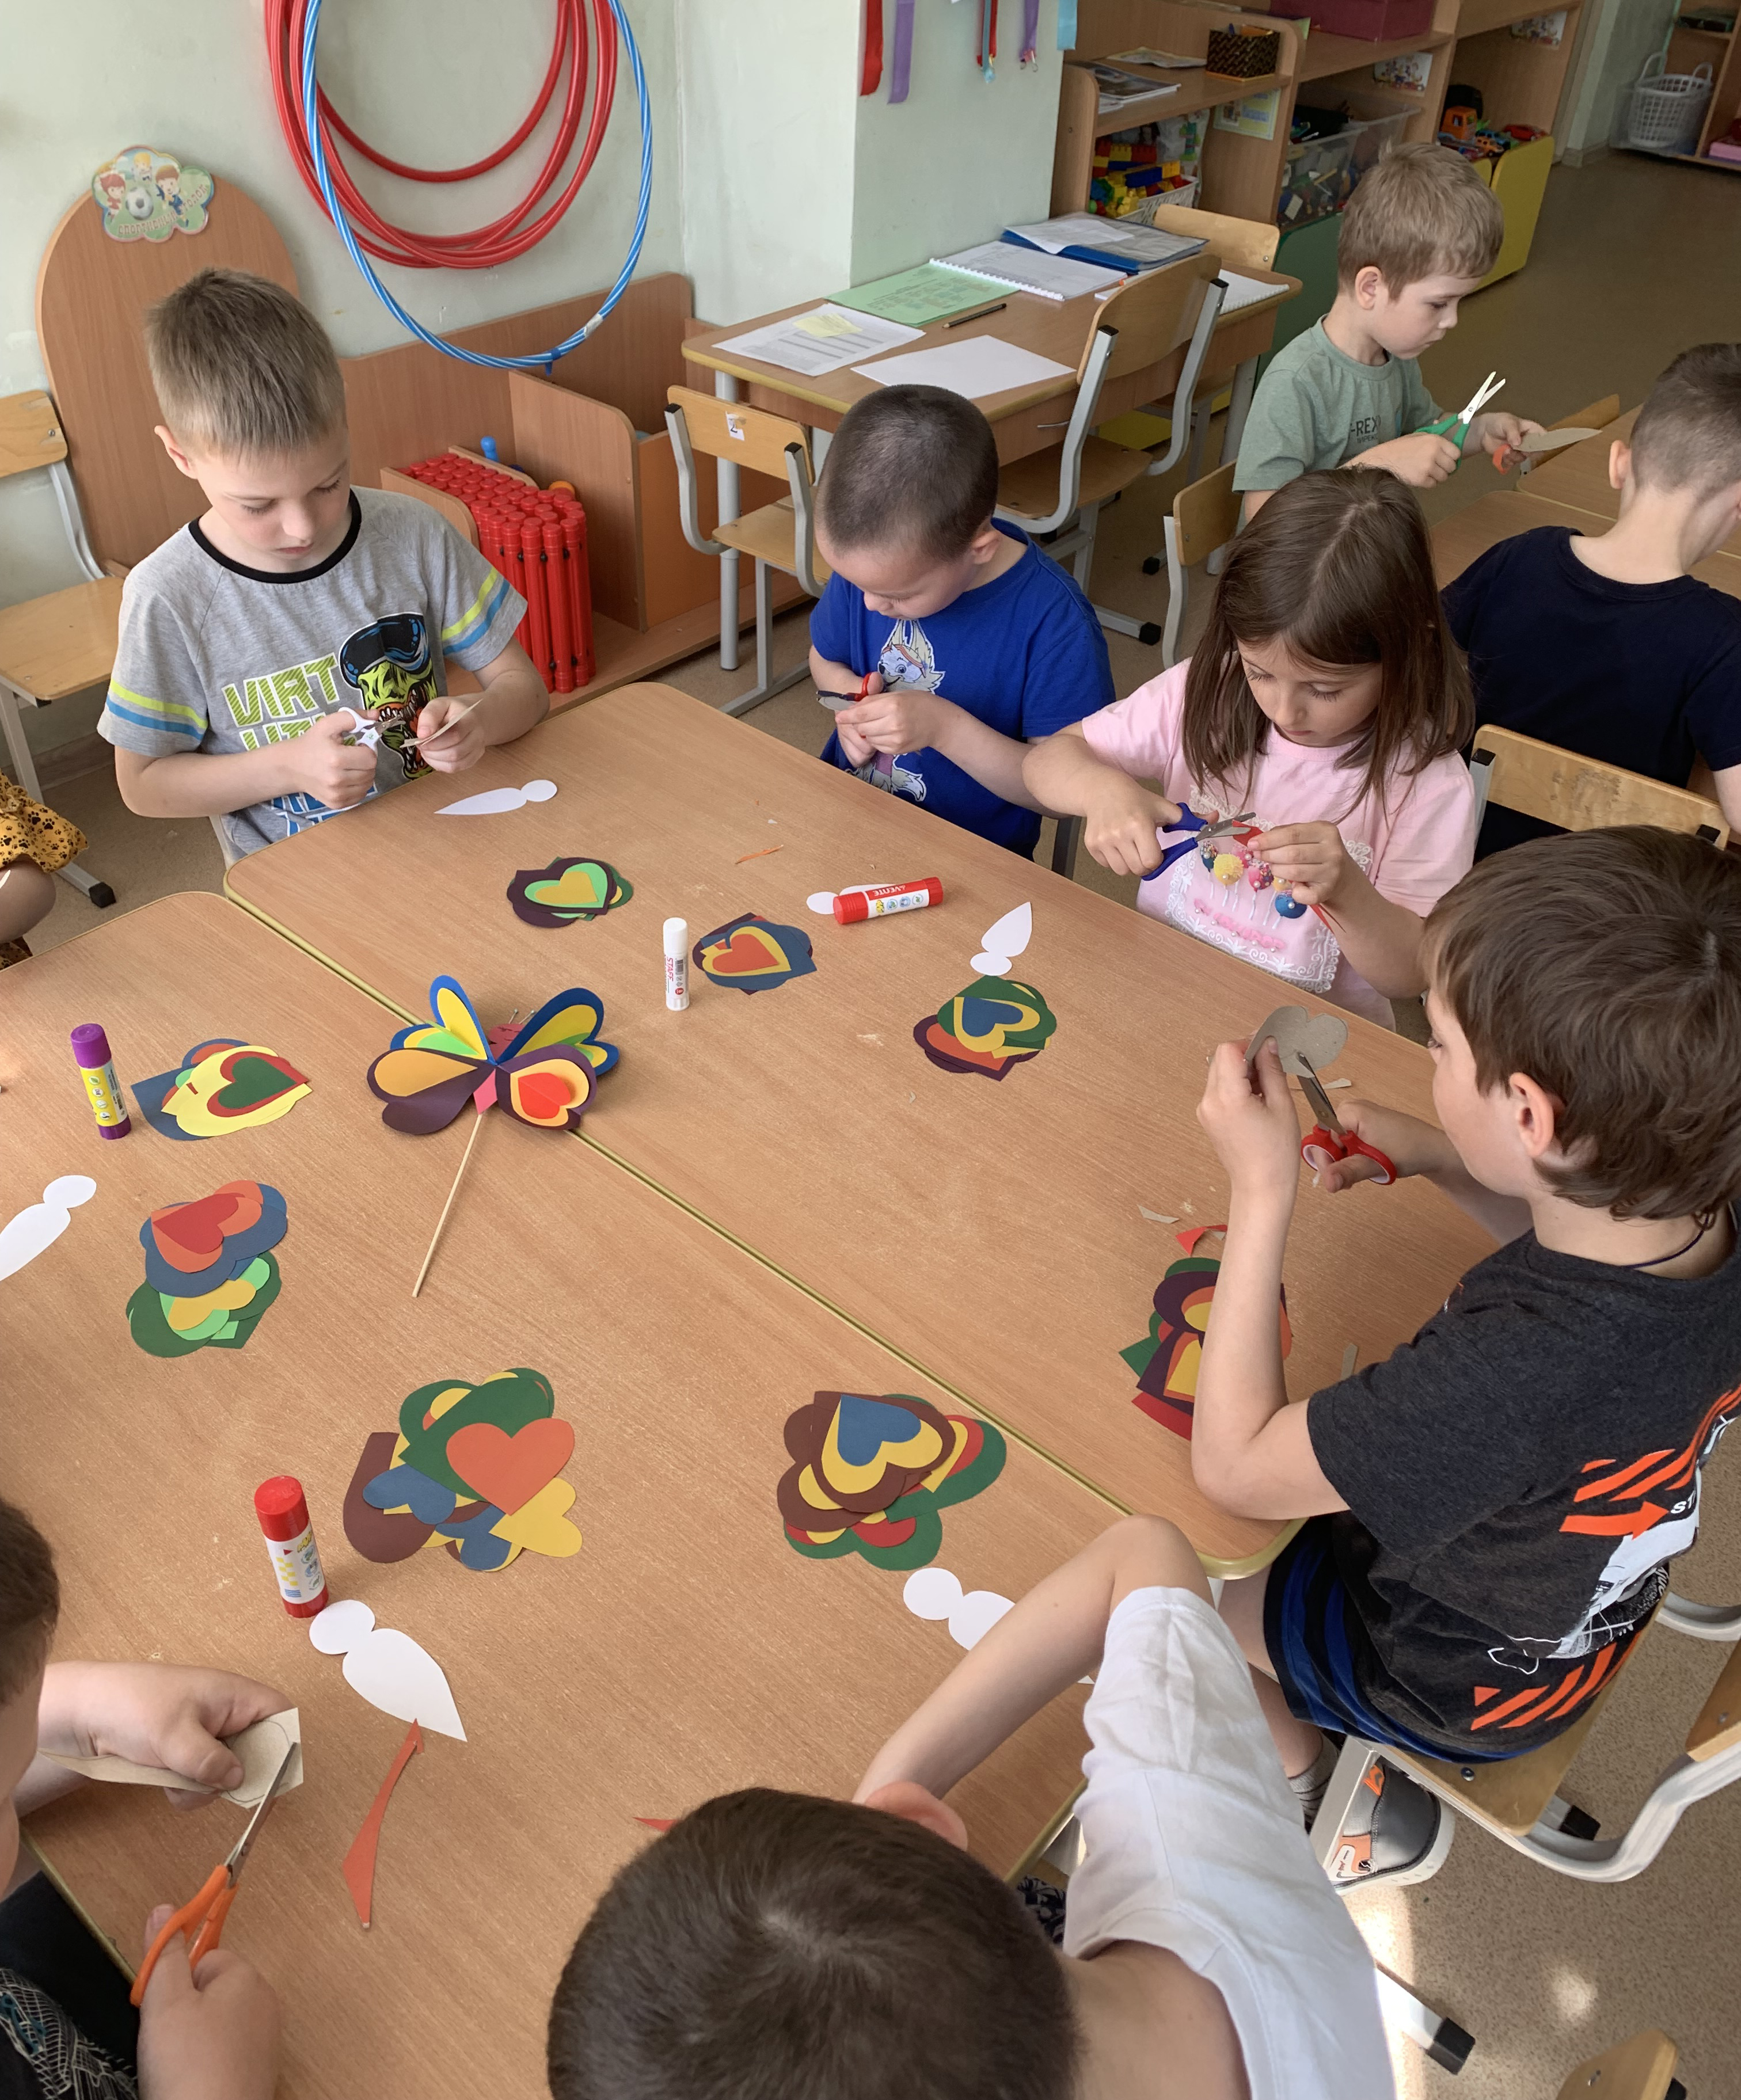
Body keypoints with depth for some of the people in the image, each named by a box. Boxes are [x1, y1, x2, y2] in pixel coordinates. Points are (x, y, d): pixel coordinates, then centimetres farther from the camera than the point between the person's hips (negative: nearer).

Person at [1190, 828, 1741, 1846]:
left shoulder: (1515, 1370, -46)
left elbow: (1232, 1467, -32)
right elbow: (1598, 1253, 4)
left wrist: (1263, 1192, -33)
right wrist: (1438, 1159, -11)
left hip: (1457, 1681, -6)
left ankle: (1295, 1773, 34)